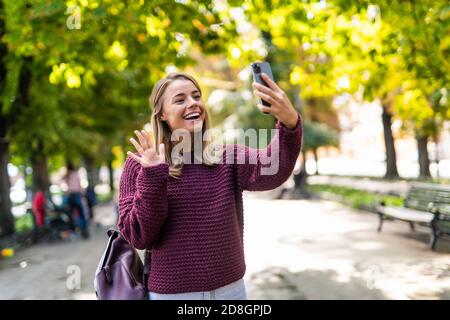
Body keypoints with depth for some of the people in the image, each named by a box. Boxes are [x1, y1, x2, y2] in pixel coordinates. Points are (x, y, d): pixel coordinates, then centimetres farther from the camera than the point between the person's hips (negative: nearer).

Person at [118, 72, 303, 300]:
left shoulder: (227, 157, -1)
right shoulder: (140, 164, -5)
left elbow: (271, 169, -20)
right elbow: (138, 237, -11)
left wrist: (290, 124, -38)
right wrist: (152, 177, -22)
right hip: (171, 293, -2)